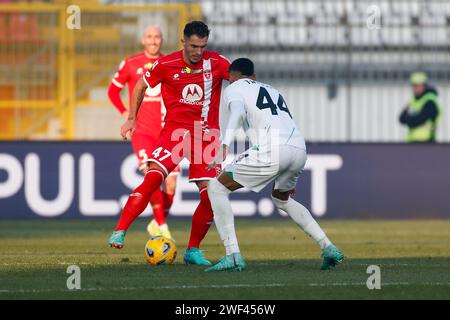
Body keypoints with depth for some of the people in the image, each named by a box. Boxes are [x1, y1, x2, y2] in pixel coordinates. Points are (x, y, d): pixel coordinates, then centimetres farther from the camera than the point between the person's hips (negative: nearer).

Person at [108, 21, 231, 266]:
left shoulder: (217, 63, -5)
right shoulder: (166, 65, -5)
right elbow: (141, 86, 10)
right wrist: (131, 119, 6)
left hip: (207, 133, 2)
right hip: (175, 129, -2)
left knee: (210, 194, -7)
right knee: (154, 176, -23)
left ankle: (193, 250, 9)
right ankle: (120, 232, -21)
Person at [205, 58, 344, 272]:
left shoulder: (234, 88, 16)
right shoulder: (273, 91, 36)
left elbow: (238, 112, -8)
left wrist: (224, 145, -23)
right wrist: (289, 177, 46)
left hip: (271, 150, -7)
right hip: (299, 150, 7)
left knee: (217, 188, 8)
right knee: (281, 198, 34)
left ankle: (233, 255, -5)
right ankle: (328, 248, 22)